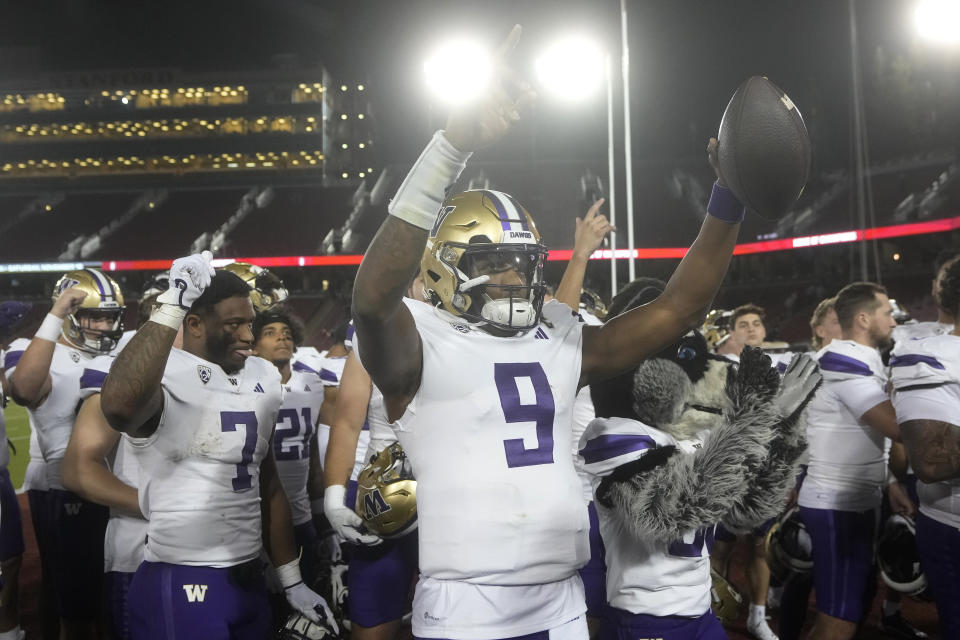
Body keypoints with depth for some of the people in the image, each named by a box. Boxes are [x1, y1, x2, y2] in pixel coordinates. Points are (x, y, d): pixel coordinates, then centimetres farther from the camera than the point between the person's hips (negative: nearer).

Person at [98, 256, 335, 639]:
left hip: (249, 578, 7)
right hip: (182, 584, -7)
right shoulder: (164, 374, -14)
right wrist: (173, 305, -34)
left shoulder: (263, 379, 9)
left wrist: (291, 581, 17)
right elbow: (118, 408, -39)